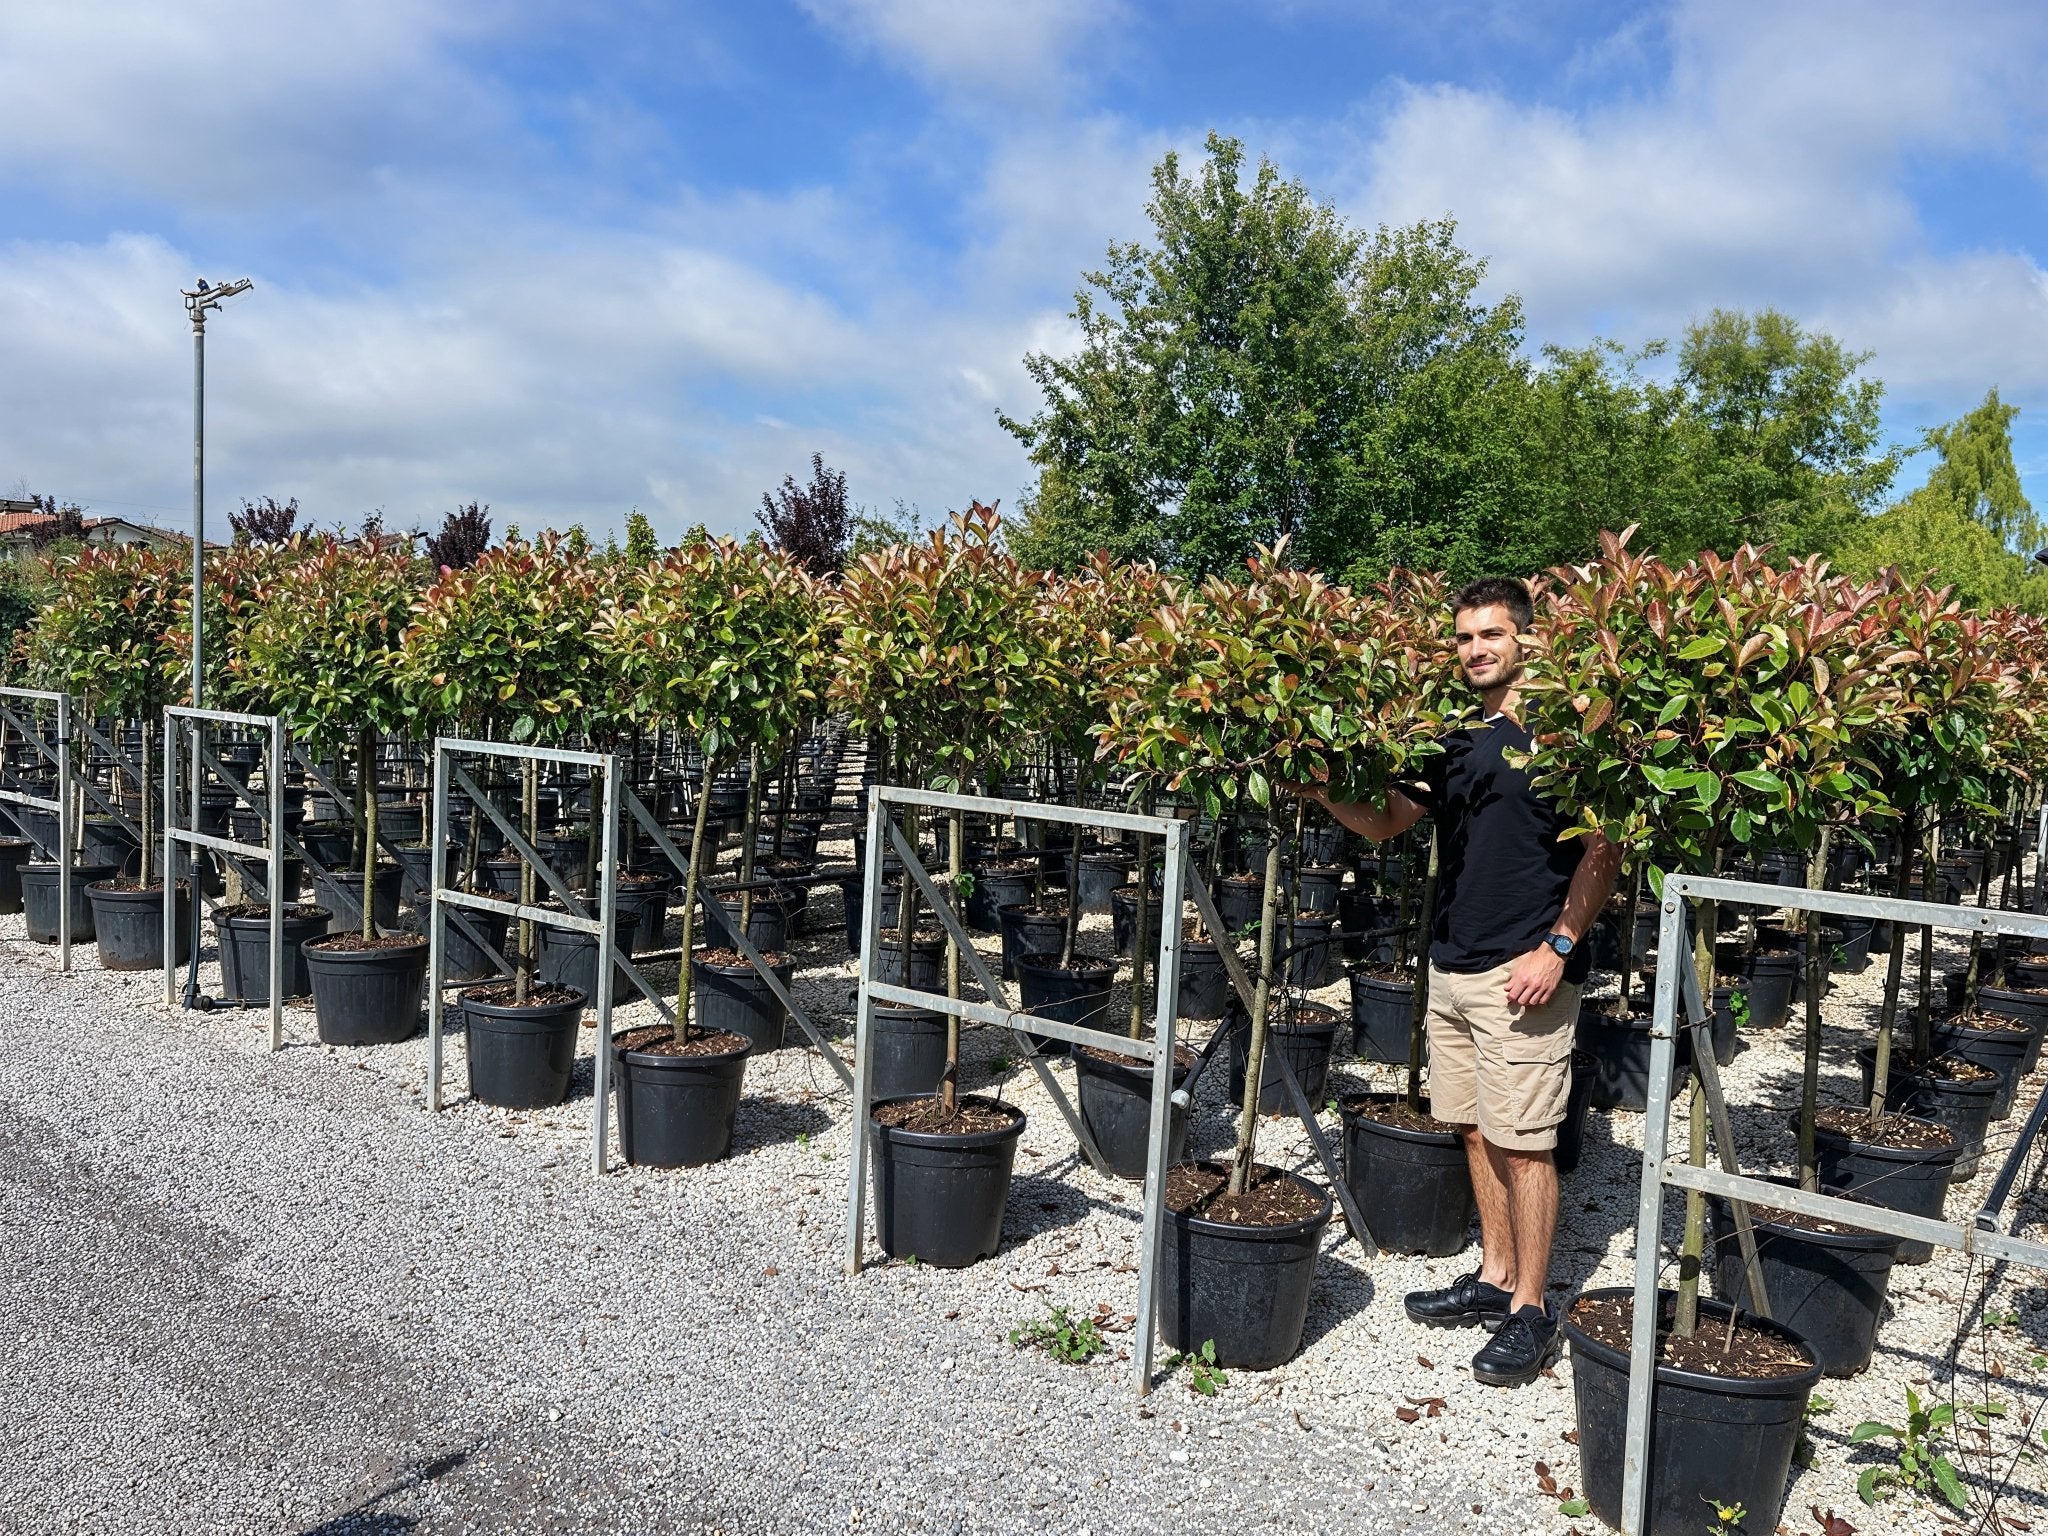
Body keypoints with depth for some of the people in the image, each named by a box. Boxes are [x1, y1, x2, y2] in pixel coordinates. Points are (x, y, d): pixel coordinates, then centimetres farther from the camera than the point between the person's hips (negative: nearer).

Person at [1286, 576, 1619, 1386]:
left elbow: (1602, 852, -9)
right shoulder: (1453, 737, 13)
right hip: (1451, 965, 7)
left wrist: (1558, 946, -17)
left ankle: (1530, 1309, 8)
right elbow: (1385, 822, 11)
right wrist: (1322, 792, -7)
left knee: (1523, 1141, -2)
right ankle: (1494, 1277, 26)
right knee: (1475, 1130, 13)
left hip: (1524, 970, -7)